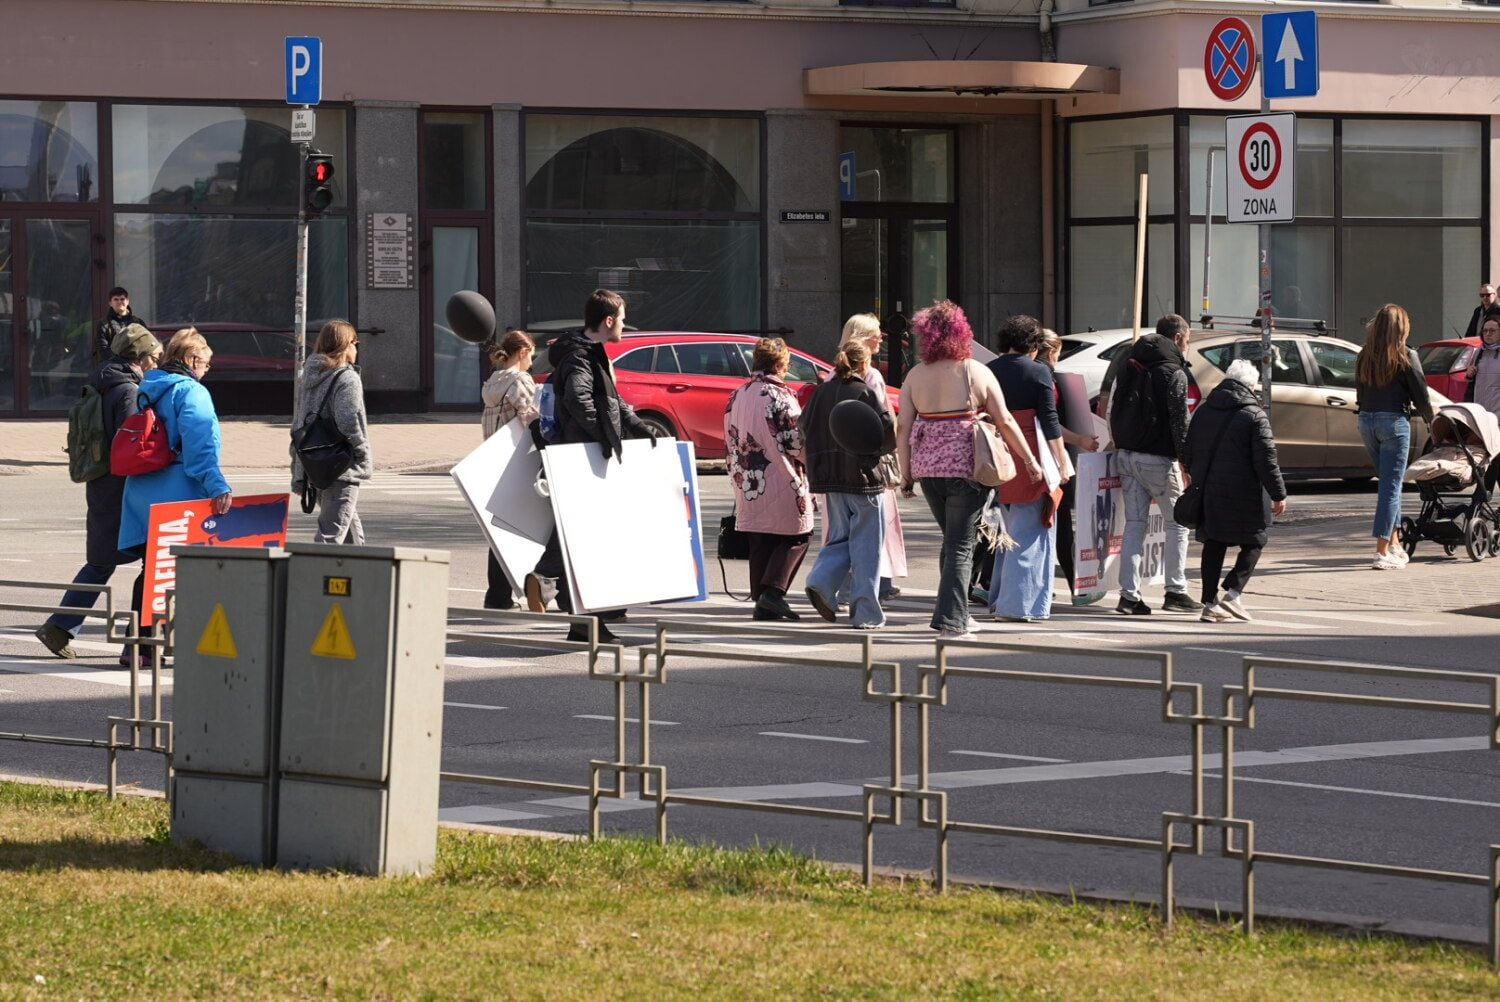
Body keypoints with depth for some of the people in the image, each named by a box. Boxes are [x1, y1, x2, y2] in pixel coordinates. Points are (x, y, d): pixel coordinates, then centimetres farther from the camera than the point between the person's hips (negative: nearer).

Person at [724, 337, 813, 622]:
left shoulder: (737, 397, 9)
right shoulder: (781, 396, -11)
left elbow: (730, 444, 14)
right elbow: (797, 443, -12)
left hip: (748, 486, 6)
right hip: (782, 483, -6)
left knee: (759, 544, 10)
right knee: (796, 537, 4)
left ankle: (762, 601, 8)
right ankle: (773, 591, -10)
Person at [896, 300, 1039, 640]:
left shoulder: (915, 376, 4)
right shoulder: (977, 373, -4)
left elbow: (903, 428, 1)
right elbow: (1005, 422, -3)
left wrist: (906, 473, 7)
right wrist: (1030, 461, 6)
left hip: (927, 468, 4)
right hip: (966, 466, -4)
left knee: (952, 538, 20)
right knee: (960, 544, 0)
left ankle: (956, 614, 25)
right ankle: (950, 619, -8)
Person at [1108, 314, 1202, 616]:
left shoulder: (1129, 367, 12)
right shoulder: (1173, 373, -11)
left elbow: (1115, 411, 16)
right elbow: (1179, 421, -15)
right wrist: (1185, 461, -15)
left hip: (1126, 454, 7)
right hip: (1158, 458, -7)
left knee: (1134, 524, 8)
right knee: (1177, 524, 5)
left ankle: (1129, 594, 2)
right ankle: (1176, 590, 6)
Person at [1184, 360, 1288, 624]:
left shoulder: (1203, 412, 10)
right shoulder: (1255, 415, -10)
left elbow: (1188, 453, 16)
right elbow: (1266, 459, -12)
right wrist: (1278, 494, -7)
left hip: (1207, 493, 5)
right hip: (1243, 495, -5)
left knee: (1214, 545, 11)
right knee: (1253, 543, 9)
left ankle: (1210, 603, 7)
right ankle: (1233, 593, -6)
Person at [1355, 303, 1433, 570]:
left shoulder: (1364, 357, 6)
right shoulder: (1406, 357, -9)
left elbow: (1360, 393, 12)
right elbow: (1420, 395, -4)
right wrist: (1431, 419, 13)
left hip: (1366, 421, 5)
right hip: (1394, 421, -5)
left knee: (1388, 482, 18)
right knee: (1391, 485, -2)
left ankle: (1394, 543, 21)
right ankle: (1382, 552, -6)